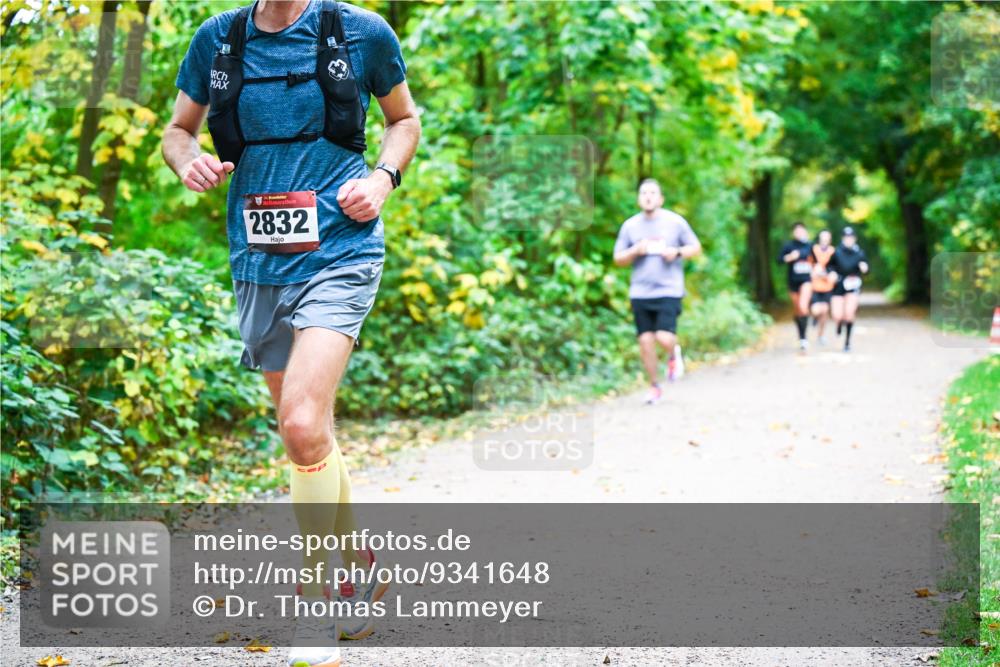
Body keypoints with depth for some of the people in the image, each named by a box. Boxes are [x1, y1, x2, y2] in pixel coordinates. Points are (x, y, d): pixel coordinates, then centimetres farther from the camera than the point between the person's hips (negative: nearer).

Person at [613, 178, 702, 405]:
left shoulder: (675, 222, 1)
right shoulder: (630, 225, 7)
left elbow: (695, 247, 9)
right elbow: (618, 259, 11)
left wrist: (677, 252, -11)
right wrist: (635, 251, -9)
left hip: (668, 291, -2)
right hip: (640, 293, 3)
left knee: (664, 337, -17)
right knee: (645, 340, 0)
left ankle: (674, 353, 20)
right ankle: (654, 387, 16)